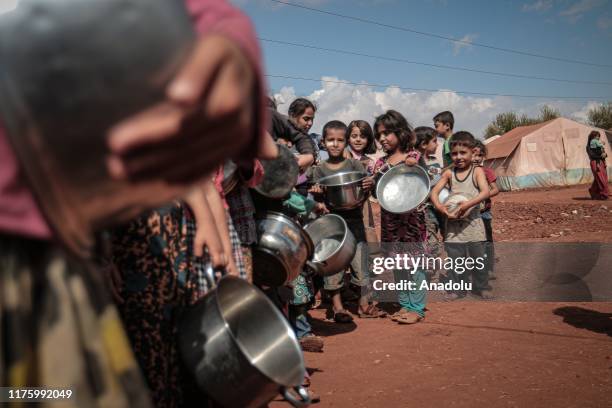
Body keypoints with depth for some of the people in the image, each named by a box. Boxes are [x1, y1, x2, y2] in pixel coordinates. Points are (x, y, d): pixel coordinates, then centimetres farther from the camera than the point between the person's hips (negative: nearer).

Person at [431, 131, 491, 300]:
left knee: (478, 257, 7)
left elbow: (485, 192, -17)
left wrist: (467, 205, -29)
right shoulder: (449, 173, 4)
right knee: (455, 259, 6)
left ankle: (482, 287, 25)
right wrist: (439, 206, -21)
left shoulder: (477, 171, -4)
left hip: (472, 222, -2)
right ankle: (458, 289, 20)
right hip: (453, 224, 2)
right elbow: (434, 191, -1)